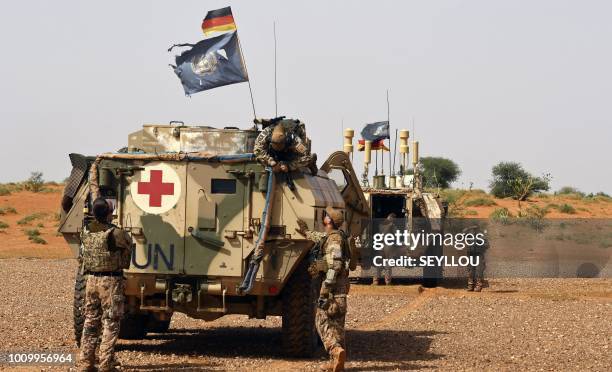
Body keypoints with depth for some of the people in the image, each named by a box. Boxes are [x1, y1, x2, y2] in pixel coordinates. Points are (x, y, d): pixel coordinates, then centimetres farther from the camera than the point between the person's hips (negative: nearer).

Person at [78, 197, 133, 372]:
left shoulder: (86, 232, 2)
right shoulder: (115, 233, -17)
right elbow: (129, 245, 1)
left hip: (91, 279, 6)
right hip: (111, 281, -6)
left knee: (90, 322, 13)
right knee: (110, 324, 2)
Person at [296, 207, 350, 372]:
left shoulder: (334, 240, -16)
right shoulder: (334, 236, 14)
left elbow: (334, 267, -23)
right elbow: (320, 238, 38)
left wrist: (324, 292, -25)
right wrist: (306, 232, 51)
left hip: (333, 285, -9)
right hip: (341, 286, 9)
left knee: (323, 320, -6)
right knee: (336, 323, 10)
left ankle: (336, 349, -24)